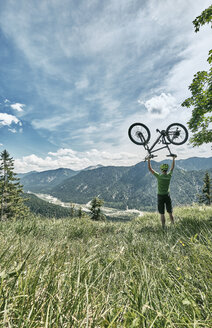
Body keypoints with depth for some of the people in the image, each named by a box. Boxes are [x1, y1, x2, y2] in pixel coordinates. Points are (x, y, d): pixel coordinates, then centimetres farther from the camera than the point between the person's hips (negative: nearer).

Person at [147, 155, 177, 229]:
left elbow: (150, 169, -11)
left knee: (162, 214, 7)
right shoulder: (169, 175, -7)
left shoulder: (159, 176, -18)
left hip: (160, 196, -3)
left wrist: (149, 159, -3)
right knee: (170, 213, 16)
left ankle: (163, 227, 15)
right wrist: (173, 158, 23)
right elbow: (172, 167, 11)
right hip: (167, 196, 3)